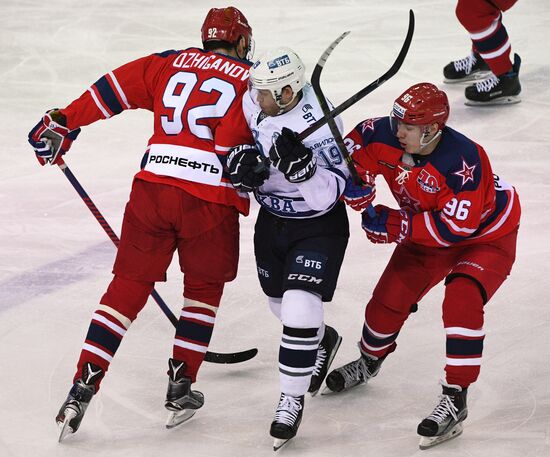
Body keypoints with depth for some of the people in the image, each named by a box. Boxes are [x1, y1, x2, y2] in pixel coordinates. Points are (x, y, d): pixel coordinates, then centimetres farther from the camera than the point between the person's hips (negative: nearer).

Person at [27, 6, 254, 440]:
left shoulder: (171, 63, 15)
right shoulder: (252, 81, 7)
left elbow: (114, 89, 9)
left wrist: (62, 123, 13)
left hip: (152, 187, 3)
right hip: (211, 201, -3)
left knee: (128, 286, 9)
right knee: (204, 290, 20)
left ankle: (83, 387, 0)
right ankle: (181, 387, 14)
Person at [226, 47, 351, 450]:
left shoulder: (318, 125, -31)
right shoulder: (252, 103, -13)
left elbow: (328, 195, -29)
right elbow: (237, 138, 4)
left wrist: (302, 166, -46)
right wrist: (241, 161, -18)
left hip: (319, 226, -7)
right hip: (273, 218, 7)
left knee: (299, 310, -18)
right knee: (280, 302, 23)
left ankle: (292, 399, 0)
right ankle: (323, 340, 56)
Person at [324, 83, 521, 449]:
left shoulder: (463, 159, -39)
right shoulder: (386, 137, -22)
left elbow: (456, 226, -38)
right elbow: (356, 141, 1)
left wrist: (394, 225, -35)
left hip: (486, 236, -6)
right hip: (427, 234, 7)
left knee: (461, 302, -29)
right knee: (389, 299, 9)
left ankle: (455, 400, -24)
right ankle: (369, 362, 41)